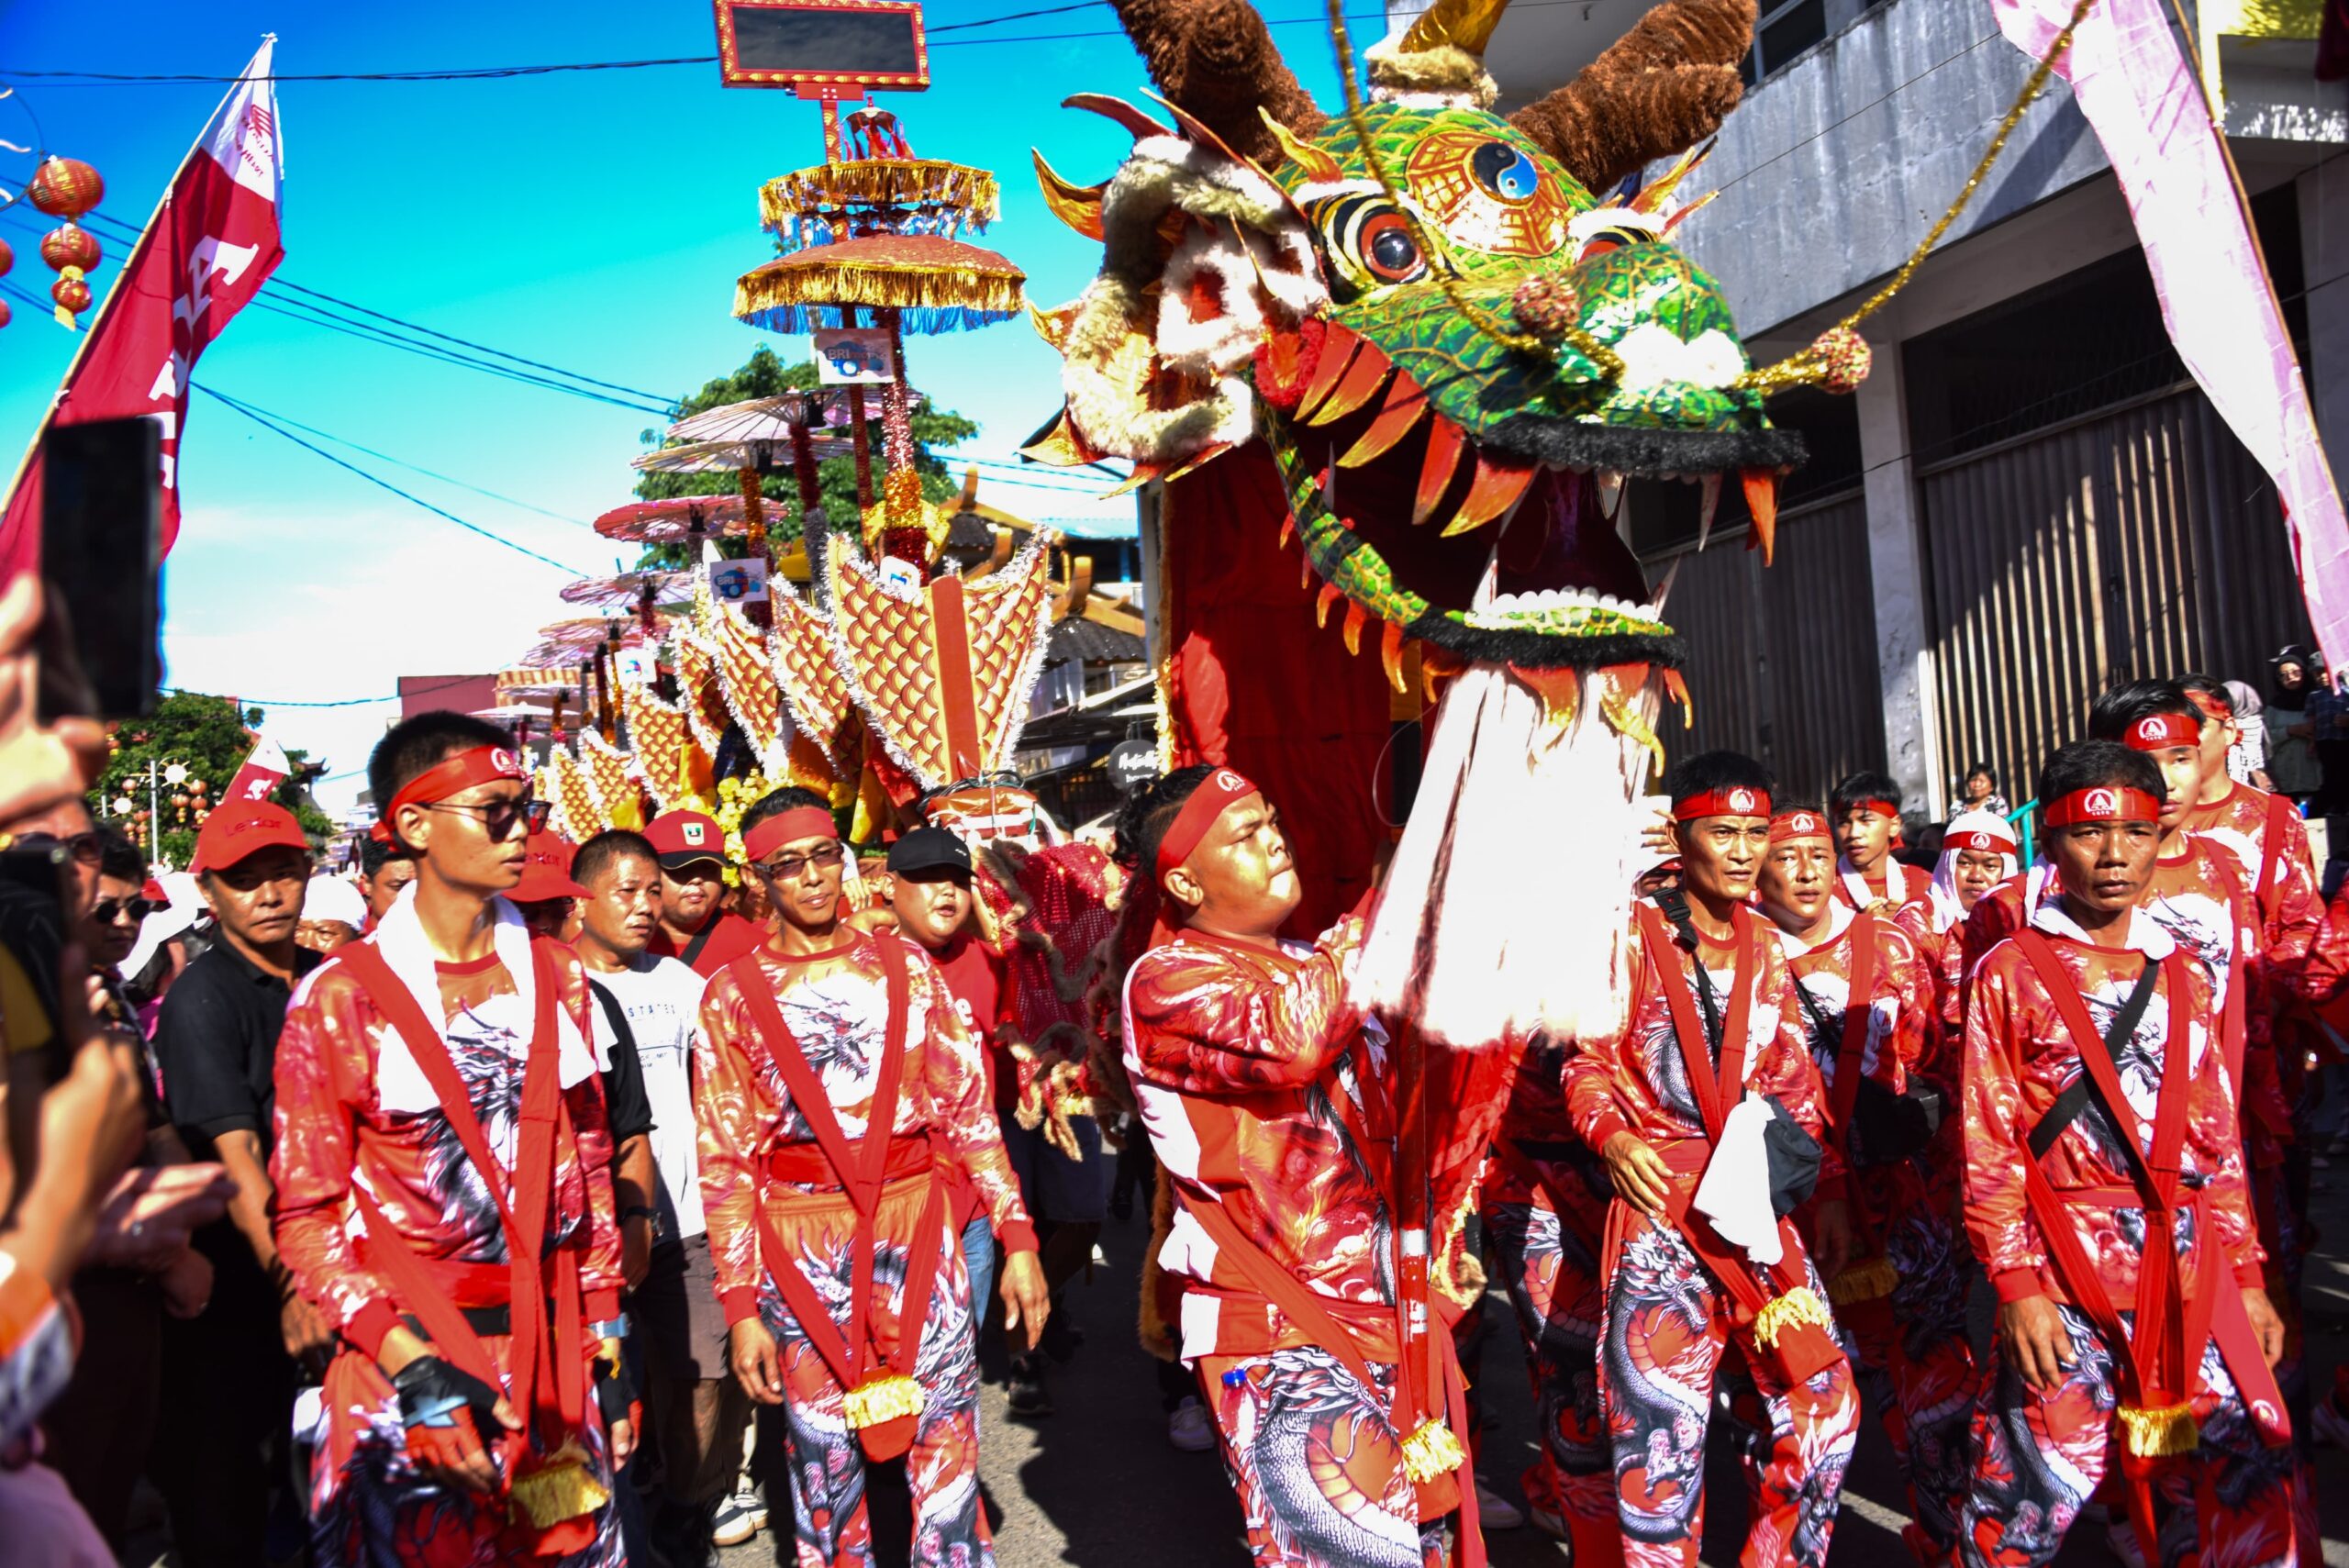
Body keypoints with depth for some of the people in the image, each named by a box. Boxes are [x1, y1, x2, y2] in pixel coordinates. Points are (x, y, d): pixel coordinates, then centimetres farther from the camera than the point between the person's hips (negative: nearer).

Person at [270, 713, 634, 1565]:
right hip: (409, 1355, -3)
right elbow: (305, 1214, -7)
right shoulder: (342, 997, -8)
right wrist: (416, 1367, -17)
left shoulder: (555, 976, 5)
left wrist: (605, 1339, 7)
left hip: (557, 1349, 4)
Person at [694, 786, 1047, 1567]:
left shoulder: (904, 967, 4)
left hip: (917, 1225, 1)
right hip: (801, 1242, -1)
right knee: (823, 1456, 10)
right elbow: (723, 1158, -1)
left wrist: (1016, 1234, -2)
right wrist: (741, 1304, -5)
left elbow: (967, 1105, 4)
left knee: (947, 1440, 5)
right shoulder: (733, 993, 0)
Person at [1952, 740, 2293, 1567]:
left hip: (2192, 1271, 5)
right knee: (2035, 1497, -2)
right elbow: (1990, 1145, -5)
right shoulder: (2011, 971, -2)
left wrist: (2245, 1276, 11)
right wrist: (2016, 1282, -11)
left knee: (2255, 1478, 6)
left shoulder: (2179, 975, 12)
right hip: (2069, 1269, -4)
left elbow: (2218, 1140, 14)